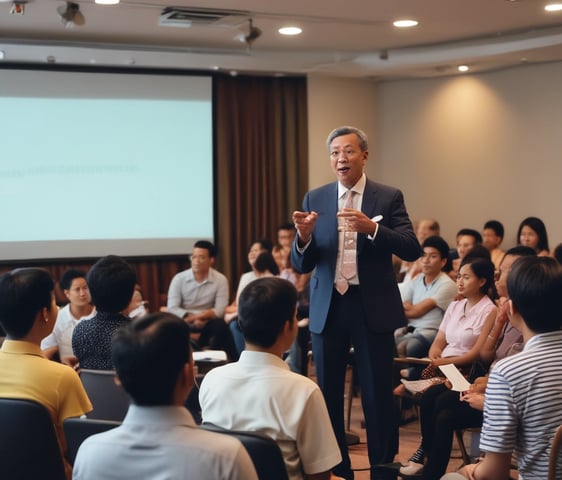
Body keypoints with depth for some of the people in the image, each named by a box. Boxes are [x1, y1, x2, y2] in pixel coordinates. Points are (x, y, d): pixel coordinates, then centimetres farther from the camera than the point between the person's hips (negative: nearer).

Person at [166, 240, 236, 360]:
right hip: (184, 323, 0)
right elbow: (172, 308, -10)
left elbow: (219, 311, -12)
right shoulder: (179, 279, -4)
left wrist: (192, 317, -25)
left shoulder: (220, 280, -5)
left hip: (207, 323, 0)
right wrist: (193, 319, -26)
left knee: (220, 326, -32)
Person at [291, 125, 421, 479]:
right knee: (328, 393, 9)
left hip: (373, 307, -2)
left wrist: (372, 228, -25)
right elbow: (301, 265, 3)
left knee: (378, 395, 2)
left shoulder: (389, 197, -1)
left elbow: (412, 250, -11)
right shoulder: (315, 200, 5)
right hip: (328, 307, 3)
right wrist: (304, 237, -18)